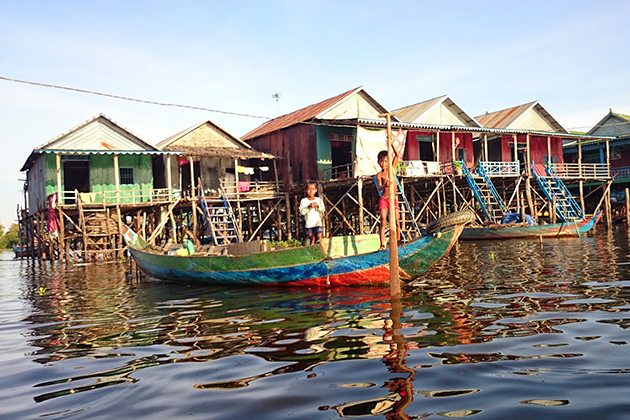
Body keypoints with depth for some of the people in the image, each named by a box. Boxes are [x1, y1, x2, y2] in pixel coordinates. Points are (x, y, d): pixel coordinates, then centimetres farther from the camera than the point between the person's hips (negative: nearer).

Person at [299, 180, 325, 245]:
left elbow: (322, 210, -1)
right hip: (308, 224, 0)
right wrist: (308, 207, -20)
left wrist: (318, 206, -19)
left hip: (318, 223, 0)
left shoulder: (319, 200, 7)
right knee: (312, 239, 2)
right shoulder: (304, 201, 3)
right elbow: (302, 212, -7)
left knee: (319, 238, -12)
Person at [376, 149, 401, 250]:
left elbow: (397, 155, 4)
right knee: (383, 222, -9)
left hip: (393, 199, 3)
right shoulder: (379, 175, -3)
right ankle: (382, 245, -11)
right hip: (383, 199, -3)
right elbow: (379, 188, -16)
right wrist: (385, 185, -39)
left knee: (397, 222, -2)